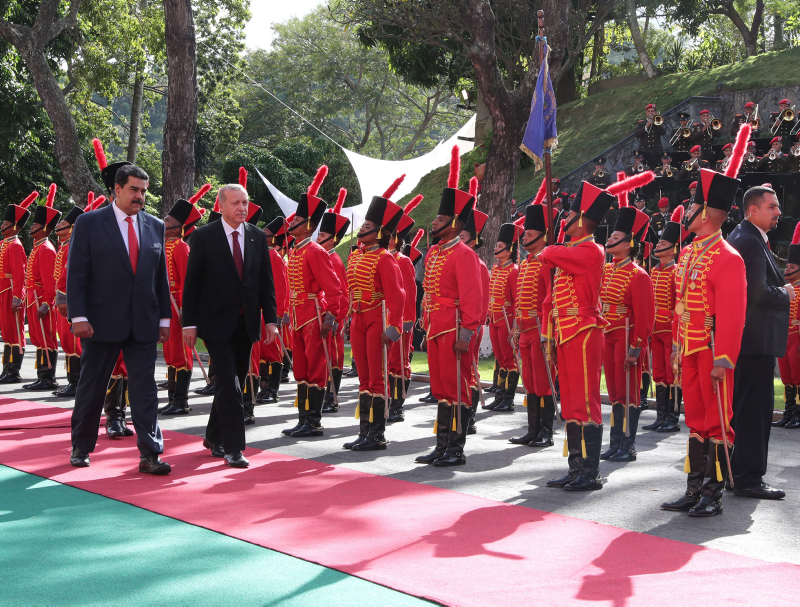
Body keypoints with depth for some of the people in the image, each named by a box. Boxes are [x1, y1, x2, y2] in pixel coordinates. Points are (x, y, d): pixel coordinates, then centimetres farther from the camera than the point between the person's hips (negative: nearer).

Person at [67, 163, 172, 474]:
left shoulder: (155, 227, 8)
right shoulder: (89, 223, -2)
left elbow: (161, 276, 12)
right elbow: (76, 273, -5)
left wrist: (164, 318, 8)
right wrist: (78, 316, -12)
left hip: (143, 325, 2)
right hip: (102, 322, -2)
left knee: (145, 389, 0)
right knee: (91, 388, 10)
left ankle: (150, 454, 1)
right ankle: (81, 447, 26)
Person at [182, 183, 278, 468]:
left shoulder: (258, 237, 6)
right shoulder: (204, 236, -5)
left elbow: (266, 282, 9)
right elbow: (191, 282, -4)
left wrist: (270, 319, 2)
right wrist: (189, 323, -8)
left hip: (247, 324, 5)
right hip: (217, 322, -5)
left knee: (233, 382, 12)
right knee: (229, 384, -10)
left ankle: (213, 436, 30)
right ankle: (233, 448, -6)